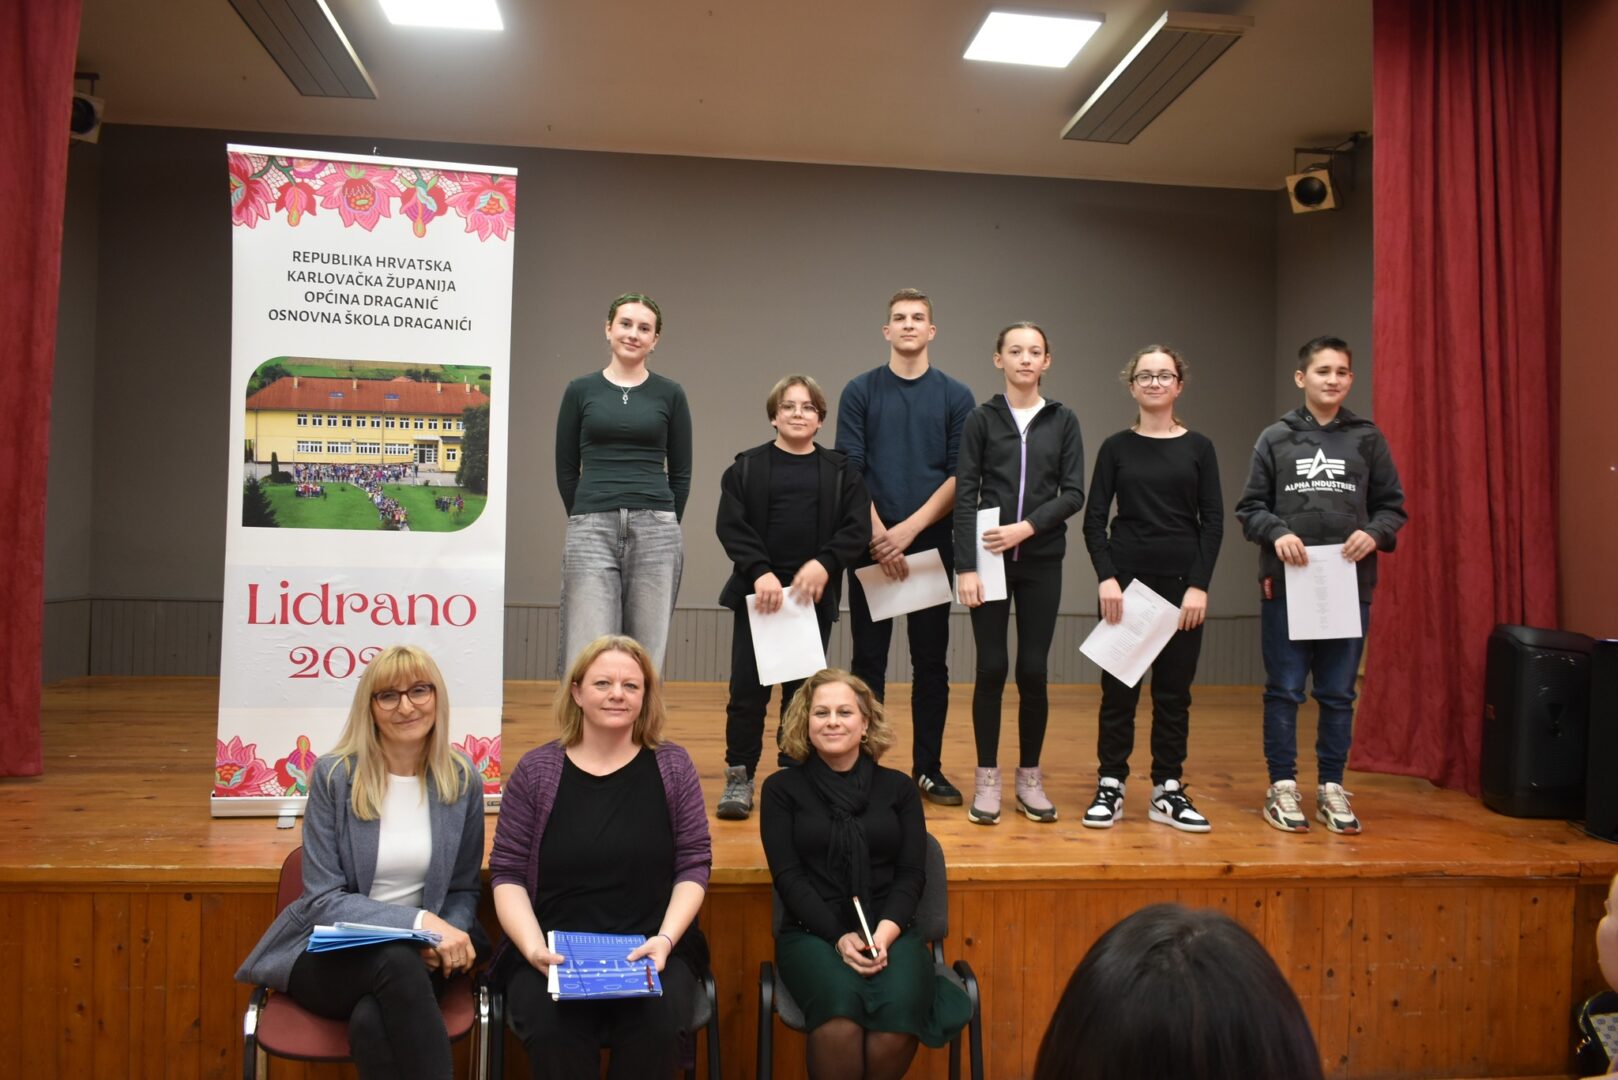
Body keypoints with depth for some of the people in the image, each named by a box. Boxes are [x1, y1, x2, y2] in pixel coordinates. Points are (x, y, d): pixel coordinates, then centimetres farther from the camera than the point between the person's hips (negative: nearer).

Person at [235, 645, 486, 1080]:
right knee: (398, 960, -35)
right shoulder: (333, 775, -7)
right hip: (330, 954, -1)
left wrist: (443, 936, -14)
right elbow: (325, 900, -9)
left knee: (372, 1022, -33)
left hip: (418, 955, 1)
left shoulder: (463, 780, -1)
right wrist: (419, 922, -23)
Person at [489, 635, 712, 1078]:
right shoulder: (536, 769, 3)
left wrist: (665, 938, -13)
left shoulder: (671, 766, 4)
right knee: (553, 1033, -31)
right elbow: (508, 872, 3)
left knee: (658, 1029, -28)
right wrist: (533, 948, -12)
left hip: (651, 949, 1)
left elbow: (694, 866, 3)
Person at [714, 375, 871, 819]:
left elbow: (857, 529, 0)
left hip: (814, 595, 1)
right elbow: (731, 526, -4)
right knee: (748, 688, 0)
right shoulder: (746, 467, 4)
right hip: (757, 592, -1)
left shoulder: (840, 471, 7)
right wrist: (760, 571, -17)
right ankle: (739, 776, 13)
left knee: (803, 690, 7)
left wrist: (824, 563, -16)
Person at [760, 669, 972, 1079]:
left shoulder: (898, 788, 13)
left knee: (898, 1013, -31)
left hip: (889, 933, 2)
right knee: (840, 1010, -34)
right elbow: (788, 876, 0)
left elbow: (912, 874, 7)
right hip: (813, 933, -1)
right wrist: (840, 937, -13)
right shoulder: (782, 788, 8)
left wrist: (884, 934, -12)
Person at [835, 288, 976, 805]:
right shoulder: (860, 391, 4)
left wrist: (909, 529, -11)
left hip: (932, 543, 1)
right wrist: (879, 536, -12)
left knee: (931, 662, 6)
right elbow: (848, 472, -2)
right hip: (871, 544, -1)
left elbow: (960, 476, -1)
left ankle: (928, 767, 17)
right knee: (868, 660, 4)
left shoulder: (956, 395, 5)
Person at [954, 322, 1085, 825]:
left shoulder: (1063, 420, 7)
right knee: (991, 668, 1)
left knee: (1033, 671, 3)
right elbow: (964, 496, -4)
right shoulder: (981, 419, 2)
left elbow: (1074, 493, 1)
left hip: (1041, 561, 1)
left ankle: (1030, 778, 17)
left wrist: (1026, 527, -13)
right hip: (990, 559, -1)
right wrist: (966, 566, -12)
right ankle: (987, 778, 12)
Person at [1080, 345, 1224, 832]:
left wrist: (1199, 585, -8)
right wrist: (1106, 577, -12)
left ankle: (1168, 790, 16)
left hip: (1182, 581, 1)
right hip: (1125, 579, -1)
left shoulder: (1198, 447, 5)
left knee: (1174, 691, 6)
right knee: (1118, 688, 2)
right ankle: (1110, 787, 11)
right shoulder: (1116, 447, 4)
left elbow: (1213, 521, 1)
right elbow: (1094, 519, 0)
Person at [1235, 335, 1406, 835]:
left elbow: (1392, 506, 10)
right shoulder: (1275, 438, 4)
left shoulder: (1367, 438, 7)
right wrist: (1277, 533, -14)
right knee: (1284, 691, 4)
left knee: (1338, 694, 9)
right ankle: (1282, 787, 14)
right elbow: (1250, 507, 4)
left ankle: (1332, 788, 20)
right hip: (1285, 585, -1)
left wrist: (1374, 533, -10)